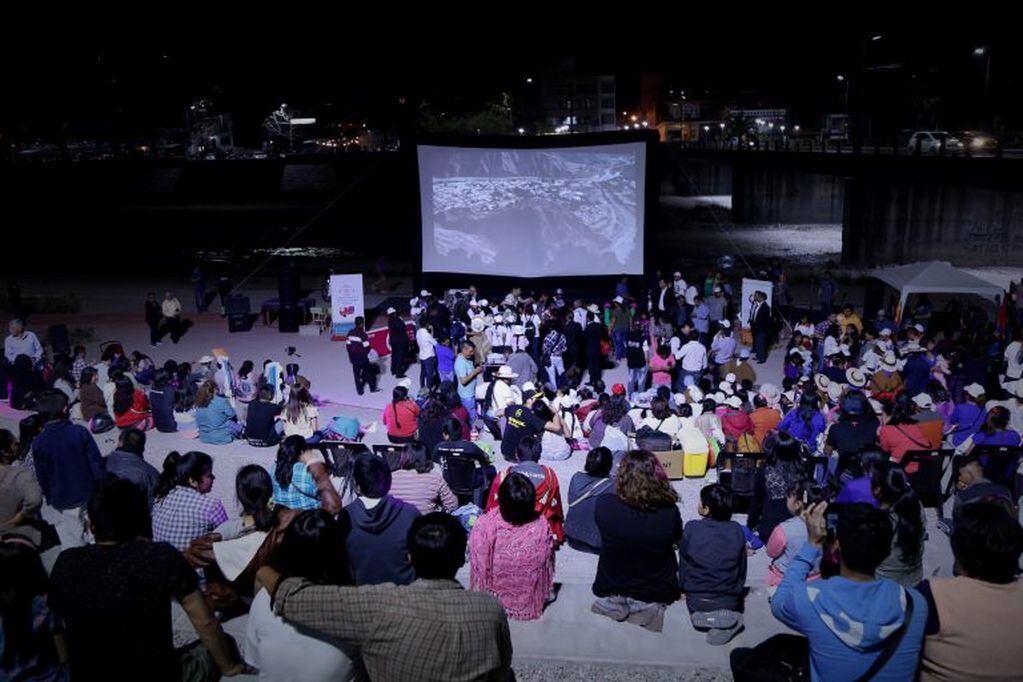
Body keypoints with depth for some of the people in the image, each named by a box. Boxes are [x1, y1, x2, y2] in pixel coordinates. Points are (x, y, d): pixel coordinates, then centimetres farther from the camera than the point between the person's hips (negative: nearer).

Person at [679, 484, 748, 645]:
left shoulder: (691, 528, -15)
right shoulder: (737, 531, -11)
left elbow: (683, 564, -3)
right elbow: (742, 569, 1)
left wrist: (684, 588, 15)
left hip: (696, 602, -1)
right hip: (729, 602, 1)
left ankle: (703, 616, -1)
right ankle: (730, 618, 1)